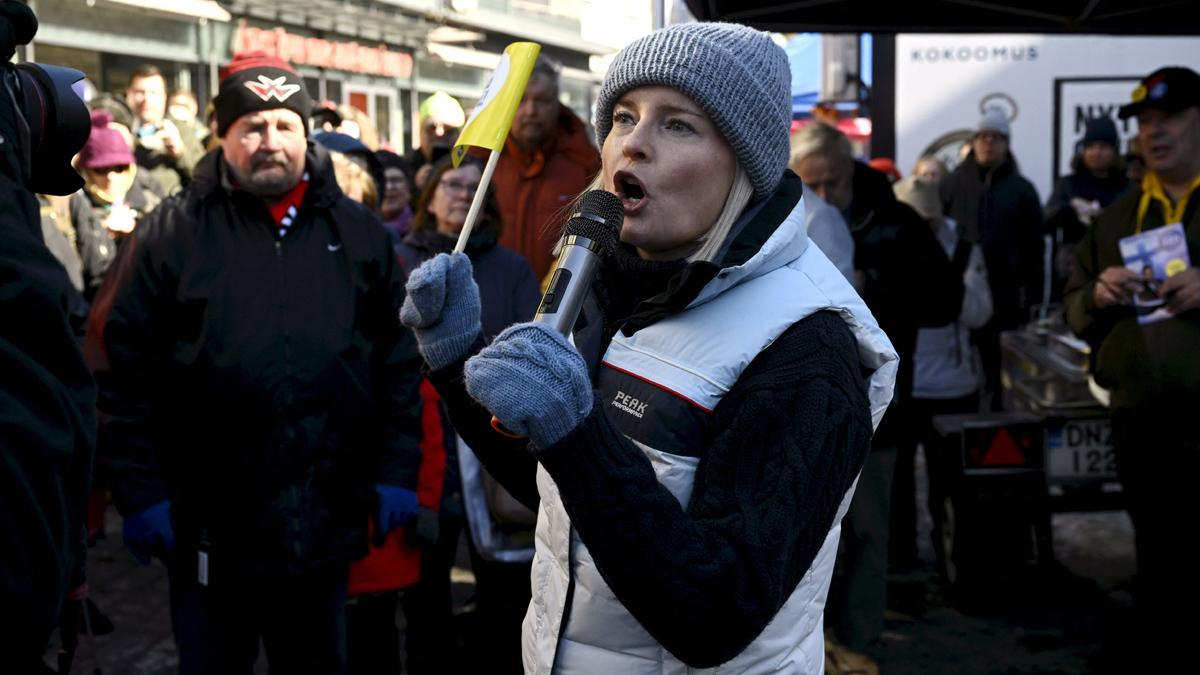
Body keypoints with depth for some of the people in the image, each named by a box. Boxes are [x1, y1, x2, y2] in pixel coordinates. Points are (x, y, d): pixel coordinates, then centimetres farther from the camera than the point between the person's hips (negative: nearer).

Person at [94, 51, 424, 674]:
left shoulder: (357, 232, 6)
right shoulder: (173, 232, -1)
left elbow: (400, 361, 7)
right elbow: (127, 370, -3)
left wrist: (397, 473, 2)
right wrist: (140, 493, -7)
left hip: (327, 527, 3)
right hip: (209, 533, -2)